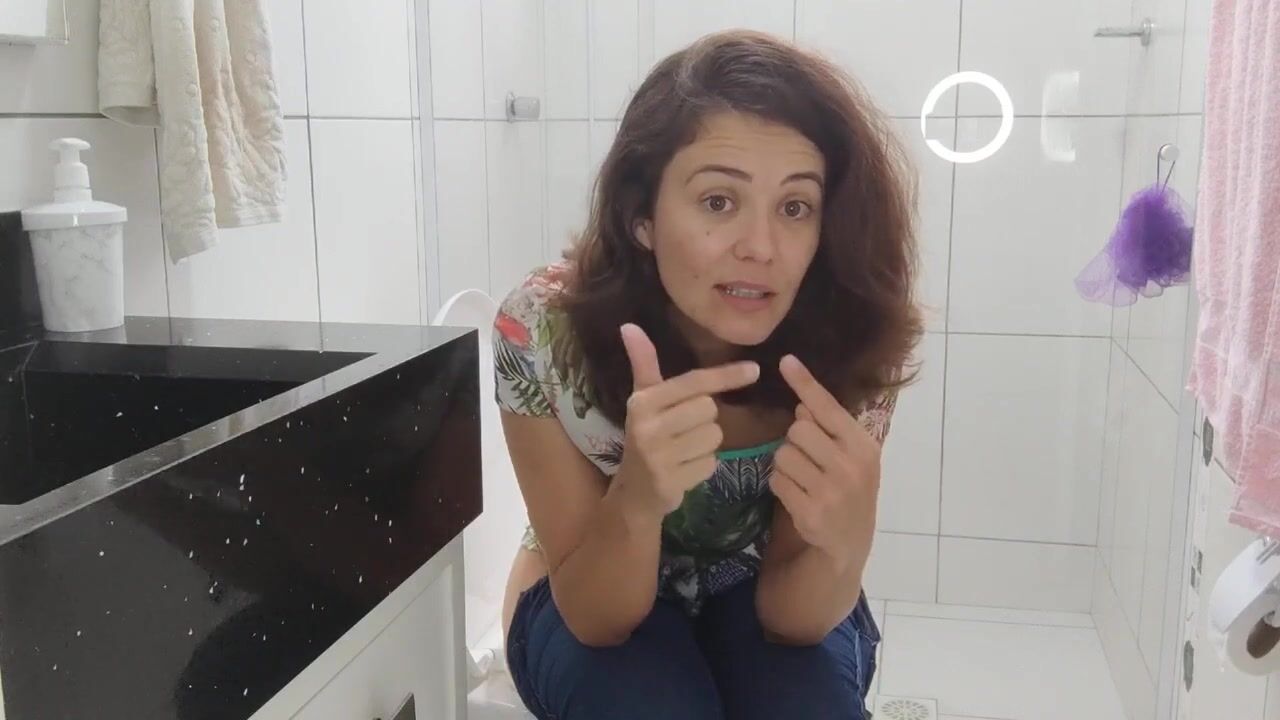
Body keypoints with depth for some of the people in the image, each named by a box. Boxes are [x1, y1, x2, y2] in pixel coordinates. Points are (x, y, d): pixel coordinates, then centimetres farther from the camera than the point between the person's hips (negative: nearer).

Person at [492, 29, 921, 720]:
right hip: (590, 602, -1)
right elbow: (595, 616, -22)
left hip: (756, 594, 1)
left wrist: (844, 545, -43)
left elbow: (789, 611, -19)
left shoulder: (852, 346, -26)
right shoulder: (543, 330, -29)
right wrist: (638, 497, -44)